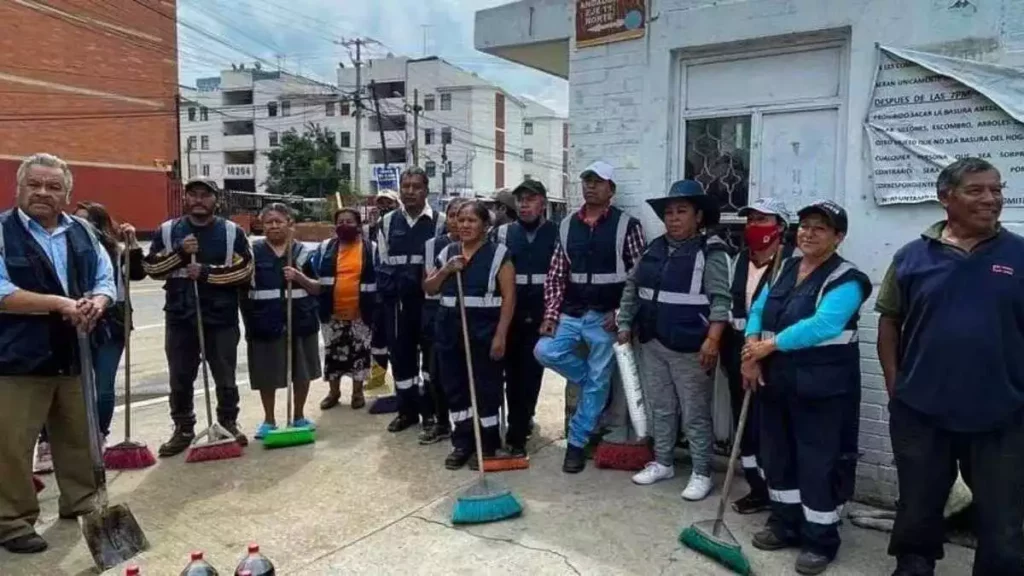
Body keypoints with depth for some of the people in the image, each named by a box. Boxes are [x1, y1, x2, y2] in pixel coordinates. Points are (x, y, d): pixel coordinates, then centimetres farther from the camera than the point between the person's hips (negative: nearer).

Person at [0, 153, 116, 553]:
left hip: (73, 356, 5)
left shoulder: (83, 232, 9)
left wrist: (96, 302, -13)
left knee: (78, 438, 16)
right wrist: (61, 303, -22)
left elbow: (106, 279, 9)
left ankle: (80, 503, 31)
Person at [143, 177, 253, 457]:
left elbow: (244, 271, -8)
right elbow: (151, 267, 0)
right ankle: (183, 429, 25)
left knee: (225, 377, 9)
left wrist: (207, 272, -17)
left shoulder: (232, 232, 0)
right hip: (180, 318, 2)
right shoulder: (168, 230, 6)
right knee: (180, 378, 11)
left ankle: (229, 423, 26)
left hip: (221, 318, -1)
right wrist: (179, 252, -14)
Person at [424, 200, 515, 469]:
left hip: (485, 330, -5)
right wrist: (445, 270, -7)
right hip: (450, 329, 5)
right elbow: (428, 289, 12)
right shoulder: (447, 252, 11)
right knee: (454, 387, 11)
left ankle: (487, 445, 17)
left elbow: (509, 297, -8)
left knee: (486, 388, 3)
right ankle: (462, 442, 25)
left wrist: (500, 335, -15)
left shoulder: (498, 254, -5)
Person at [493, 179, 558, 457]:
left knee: (531, 372, 2)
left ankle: (517, 434, 11)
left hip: (541, 315, -1)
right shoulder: (504, 232, 3)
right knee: (513, 371, 8)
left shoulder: (557, 234, -1)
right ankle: (522, 423, 28)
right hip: (510, 314, 1)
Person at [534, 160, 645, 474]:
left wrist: (622, 312, -11)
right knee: (545, 351, -14)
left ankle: (577, 443, 20)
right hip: (571, 313, 4)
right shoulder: (567, 225, 7)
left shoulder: (626, 225, -6)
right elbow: (556, 274, 7)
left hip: (605, 317, -4)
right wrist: (550, 313, -3)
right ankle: (598, 381, 13)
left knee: (596, 382, 3)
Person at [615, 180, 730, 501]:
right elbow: (632, 287, 16)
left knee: (695, 414, 4)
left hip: (690, 349, -6)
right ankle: (662, 463, 32)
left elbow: (720, 299, -16)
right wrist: (625, 324, 13)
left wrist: (712, 339, -24)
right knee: (660, 408, 17)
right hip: (652, 344, 7)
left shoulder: (710, 252, -9)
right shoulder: (654, 249, 9)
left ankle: (701, 473, 17)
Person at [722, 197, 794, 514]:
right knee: (744, 423, 13)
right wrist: (727, 351, 16)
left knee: (767, 425, -6)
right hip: (739, 351, 8)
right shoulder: (739, 260, 11)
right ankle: (758, 488, 27)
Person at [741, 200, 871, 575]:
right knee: (777, 456, 17)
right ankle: (785, 524, 34)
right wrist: (751, 353, -9)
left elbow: (822, 325, -27)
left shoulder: (845, 280, -12)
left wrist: (769, 345, -22)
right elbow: (758, 310, 7)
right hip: (776, 382, 7)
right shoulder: (785, 269, 10)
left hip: (822, 388, -7)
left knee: (819, 464, 1)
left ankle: (821, 540, 18)